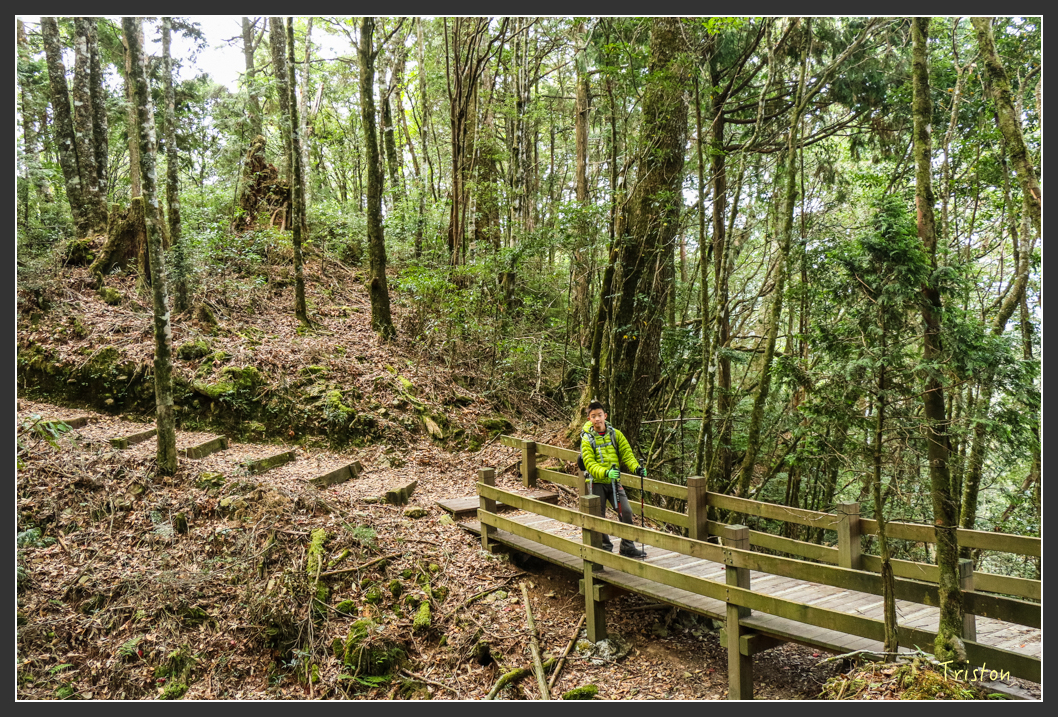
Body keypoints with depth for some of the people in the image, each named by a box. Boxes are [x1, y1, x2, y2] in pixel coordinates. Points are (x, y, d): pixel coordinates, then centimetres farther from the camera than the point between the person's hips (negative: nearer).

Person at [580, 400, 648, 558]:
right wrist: (605, 472, -32)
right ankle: (605, 547, 22)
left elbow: (626, 454, -2)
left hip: (614, 481, 2)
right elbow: (589, 464, -15)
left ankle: (627, 547, 7)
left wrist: (636, 467, -21)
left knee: (626, 511, -7)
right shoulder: (587, 439, -6)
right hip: (596, 482, -2)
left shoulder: (616, 434, 2)